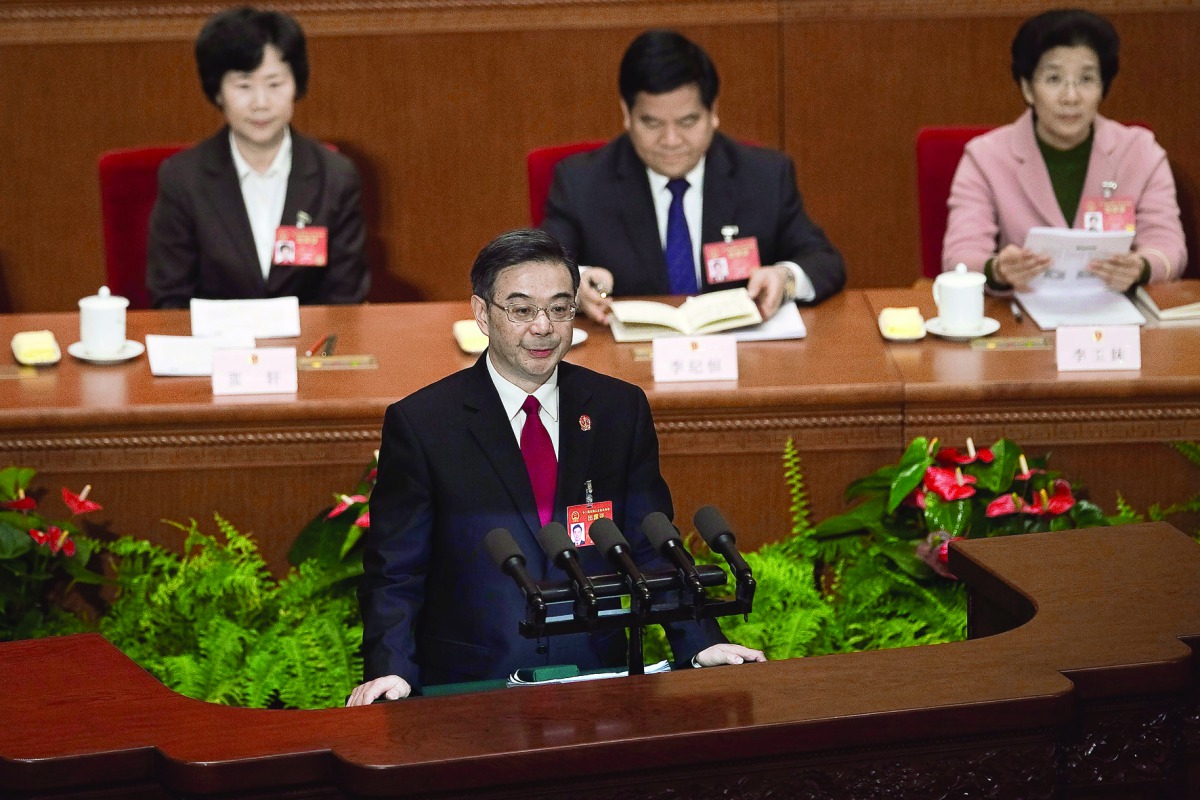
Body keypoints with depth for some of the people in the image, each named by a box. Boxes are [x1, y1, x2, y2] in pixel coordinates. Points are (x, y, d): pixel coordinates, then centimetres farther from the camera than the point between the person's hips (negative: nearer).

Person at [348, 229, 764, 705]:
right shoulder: (419, 424, 1)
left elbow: (652, 547, 12)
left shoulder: (621, 410, 10)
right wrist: (390, 672, -17)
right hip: (466, 693, -1)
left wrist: (701, 645, -3)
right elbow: (394, 572, 0)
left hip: (595, 683, 2)